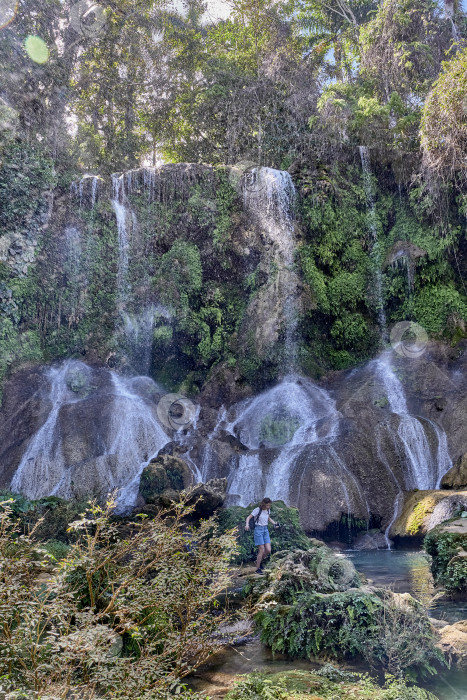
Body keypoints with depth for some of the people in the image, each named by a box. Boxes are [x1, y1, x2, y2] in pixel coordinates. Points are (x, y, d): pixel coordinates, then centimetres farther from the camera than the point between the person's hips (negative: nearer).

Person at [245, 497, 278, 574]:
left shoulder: (268, 510, 5)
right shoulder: (257, 510, -14)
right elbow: (249, 517, -15)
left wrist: (275, 523, 7)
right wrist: (247, 524, -34)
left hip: (265, 530, 6)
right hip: (258, 530, -6)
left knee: (268, 550, -2)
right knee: (262, 551, -7)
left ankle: (259, 561, 24)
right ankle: (258, 569, 8)